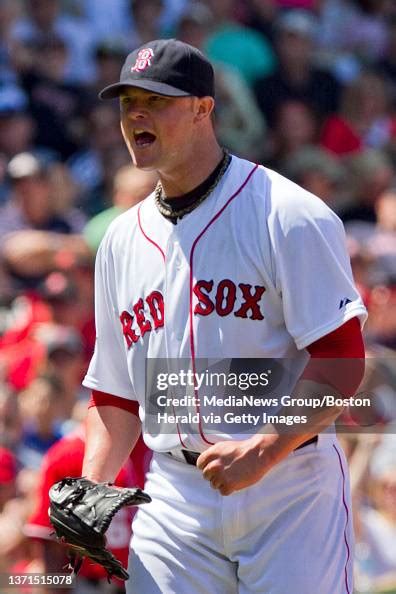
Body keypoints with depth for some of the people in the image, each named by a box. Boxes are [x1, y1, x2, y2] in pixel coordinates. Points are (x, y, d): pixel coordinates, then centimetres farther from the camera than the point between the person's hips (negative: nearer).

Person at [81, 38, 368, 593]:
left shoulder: (288, 215, -6)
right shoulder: (122, 240, 15)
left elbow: (342, 358, -12)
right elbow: (116, 392, 19)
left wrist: (265, 449, -22)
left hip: (289, 489, -5)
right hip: (173, 501, 5)